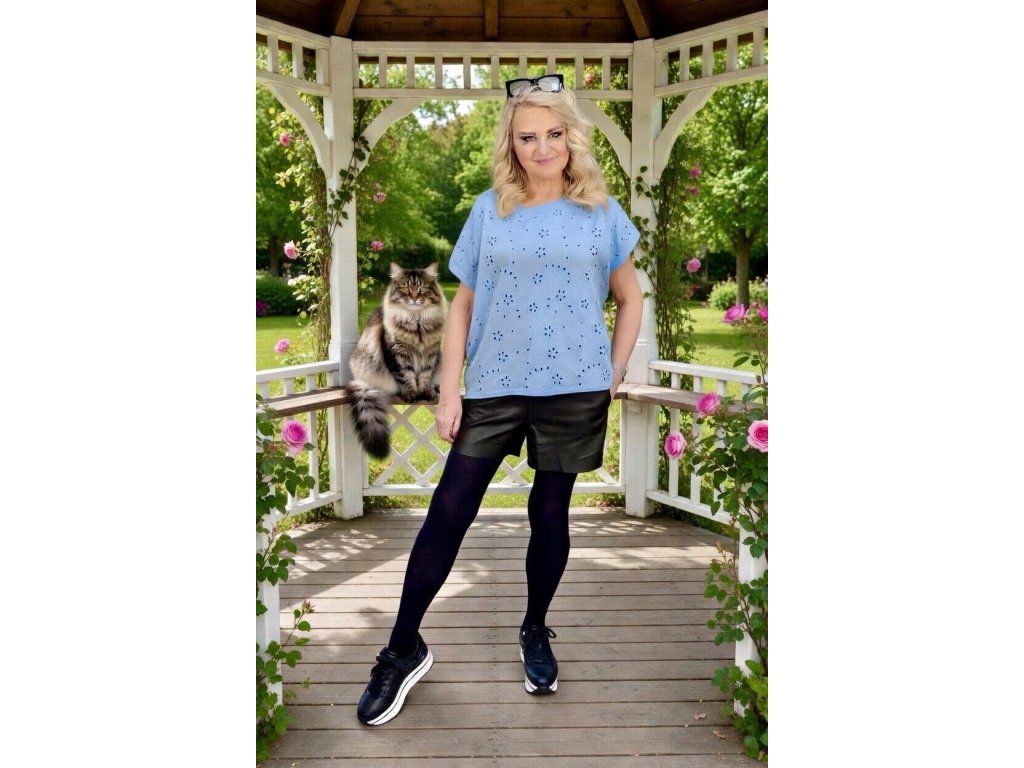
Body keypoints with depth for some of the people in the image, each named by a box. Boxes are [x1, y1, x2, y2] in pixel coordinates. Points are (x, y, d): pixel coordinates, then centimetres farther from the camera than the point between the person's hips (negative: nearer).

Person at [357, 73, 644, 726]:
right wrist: (449, 391, -1)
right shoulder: (490, 211, 4)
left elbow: (631, 297, 12)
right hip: (494, 387, 0)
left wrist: (615, 372, 4)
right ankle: (404, 649, 12)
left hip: (575, 392, 0)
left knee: (551, 514, 10)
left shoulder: (601, 211, 3)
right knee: (449, 512, -2)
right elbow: (463, 306, 5)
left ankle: (536, 633, 32)